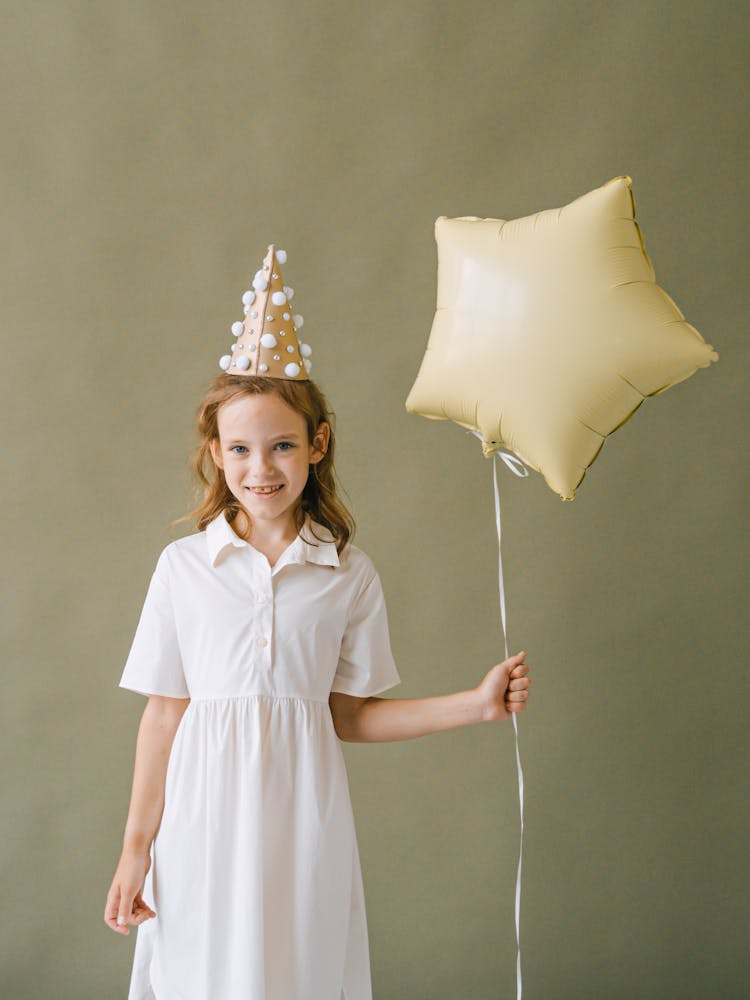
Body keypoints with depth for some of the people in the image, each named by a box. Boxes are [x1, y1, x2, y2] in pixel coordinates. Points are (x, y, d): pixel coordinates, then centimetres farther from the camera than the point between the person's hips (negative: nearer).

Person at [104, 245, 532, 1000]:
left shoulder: (349, 574, 0)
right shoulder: (183, 567, -3)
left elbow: (349, 714, 5)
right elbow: (164, 713, 1)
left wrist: (476, 705, -2)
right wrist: (136, 848, 2)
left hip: (302, 823, 1)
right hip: (206, 820, 0)